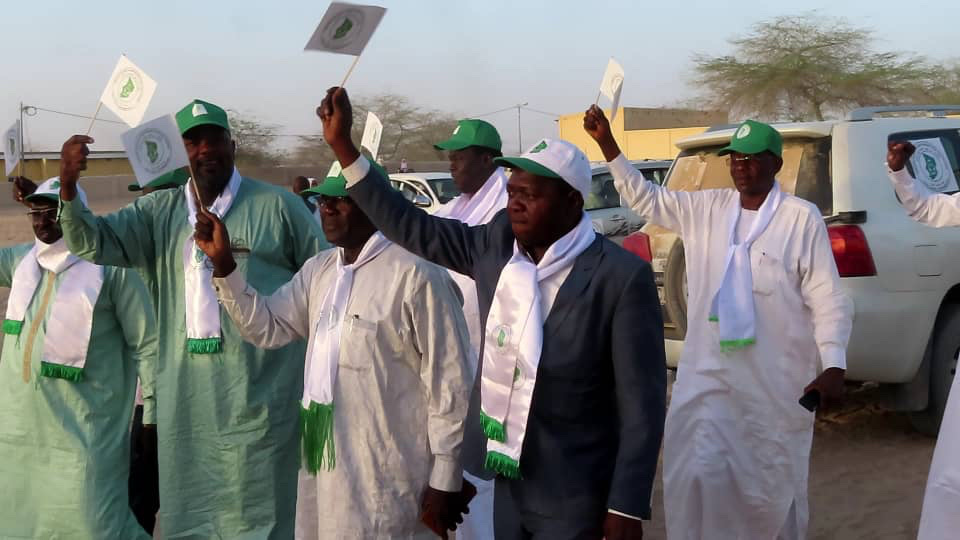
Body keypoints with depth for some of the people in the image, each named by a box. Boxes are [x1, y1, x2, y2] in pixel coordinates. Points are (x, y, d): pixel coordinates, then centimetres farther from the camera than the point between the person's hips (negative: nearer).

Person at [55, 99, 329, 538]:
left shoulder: (277, 206, -1)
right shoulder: (159, 212, 8)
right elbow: (92, 243, -1)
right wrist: (68, 187, -18)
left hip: (261, 395, -4)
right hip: (186, 398, 4)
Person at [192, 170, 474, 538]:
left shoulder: (415, 274, -16)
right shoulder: (318, 270, 10)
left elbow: (449, 380, -14)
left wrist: (445, 481, -11)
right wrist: (223, 264, -3)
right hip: (323, 468, 8)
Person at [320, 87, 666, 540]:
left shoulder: (622, 278, -18)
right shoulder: (497, 243, -1)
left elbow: (641, 404, -16)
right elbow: (411, 227, 5)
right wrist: (341, 144, 0)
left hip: (574, 500, -6)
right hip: (508, 482, 6)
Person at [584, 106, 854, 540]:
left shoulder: (802, 217, -7)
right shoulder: (705, 208, 5)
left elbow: (827, 297, -8)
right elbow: (645, 198, 9)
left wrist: (834, 365, -18)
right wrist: (606, 143, -2)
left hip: (777, 378, -3)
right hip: (707, 372, 4)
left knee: (773, 481, 11)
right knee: (696, 475, 5)